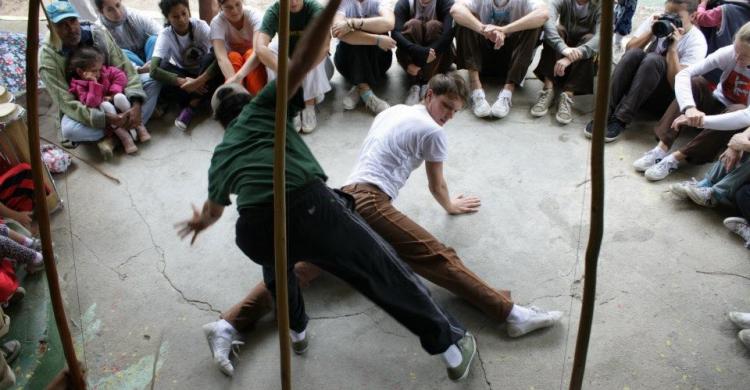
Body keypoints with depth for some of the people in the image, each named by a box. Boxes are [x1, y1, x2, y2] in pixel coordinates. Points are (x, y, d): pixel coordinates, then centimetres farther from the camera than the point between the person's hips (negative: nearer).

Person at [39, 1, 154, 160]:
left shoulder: (98, 33, -14)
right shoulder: (48, 57, -22)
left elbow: (125, 68, -14)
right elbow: (67, 104, -27)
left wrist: (136, 104, -31)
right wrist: (108, 119, -40)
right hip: (83, 109, -4)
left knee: (152, 80, -16)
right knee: (69, 129, -36)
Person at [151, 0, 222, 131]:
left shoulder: (200, 26, -19)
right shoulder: (165, 34, -18)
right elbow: (154, 70, -30)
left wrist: (200, 80, -43)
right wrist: (183, 82, -41)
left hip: (204, 73, 0)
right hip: (184, 75, 0)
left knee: (212, 58, -33)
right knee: (164, 66, -29)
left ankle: (191, 106, -27)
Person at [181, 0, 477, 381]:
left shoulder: (218, 158, 32)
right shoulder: (262, 107, 22)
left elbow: (213, 208, 52)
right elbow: (302, 60, 5)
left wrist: (199, 222, 75)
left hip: (254, 231, 4)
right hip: (310, 207, -3)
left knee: (276, 256, 40)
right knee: (385, 273, 12)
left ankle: (297, 330, 54)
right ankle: (453, 343, 24)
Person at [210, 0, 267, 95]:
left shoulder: (254, 16, -23)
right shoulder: (217, 22, -21)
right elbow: (221, 57, -37)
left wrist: (238, 76, -55)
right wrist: (233, 80, -57)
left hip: (253, 64, 0)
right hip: (232, 63, 1)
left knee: (250, 53, -32)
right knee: (233, 56, -31)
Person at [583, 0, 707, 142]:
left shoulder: (697, 41, -11)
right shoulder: (657, 21, 0)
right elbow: (629, 49, -7)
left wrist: (673, 47, -25)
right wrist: (651, 32, -19)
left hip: (666, 95, -3)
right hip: (636, 81, 3)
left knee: (653, 59, -32)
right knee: (634, 53, -27)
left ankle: (620, 120, -37)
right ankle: (606, 113, -33)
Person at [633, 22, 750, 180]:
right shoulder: (729, 53, -19)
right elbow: (683, 74, -28)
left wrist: (702, 121, -50)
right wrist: (689, 107, -45)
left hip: (732, 123, -2)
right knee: (696, 83, -25)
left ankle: (675, 158, -34)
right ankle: (662, 148, -35)